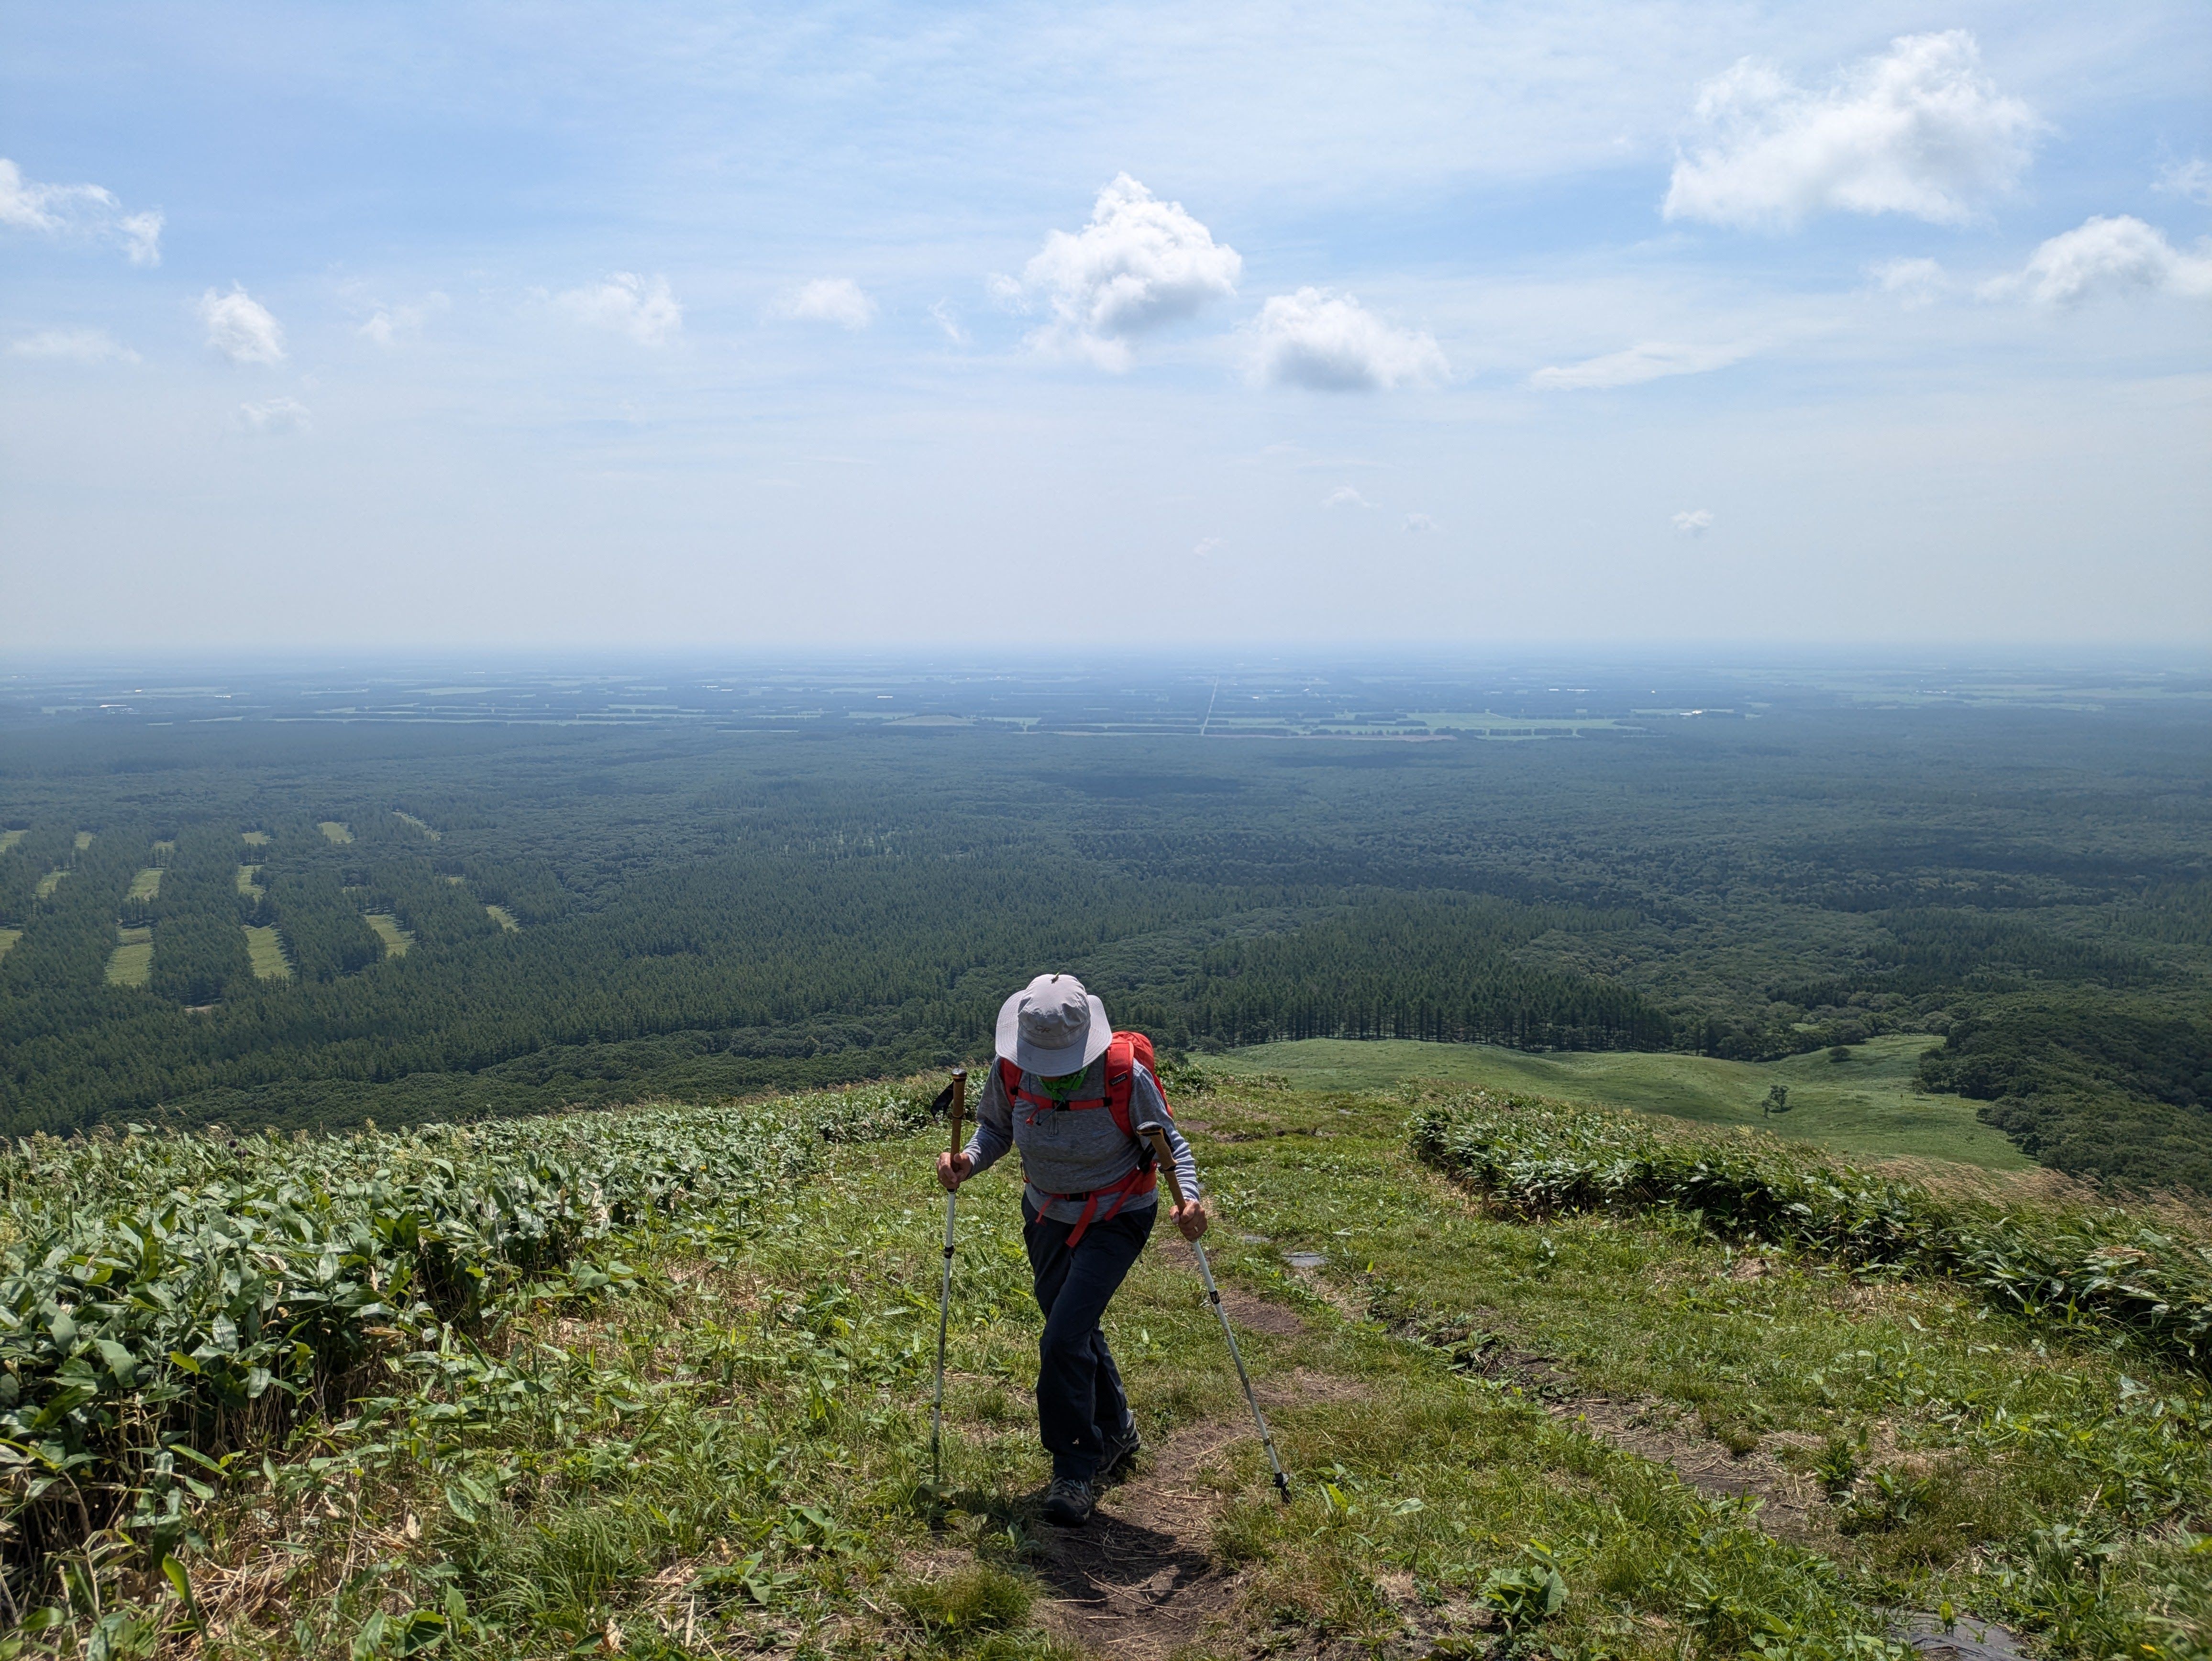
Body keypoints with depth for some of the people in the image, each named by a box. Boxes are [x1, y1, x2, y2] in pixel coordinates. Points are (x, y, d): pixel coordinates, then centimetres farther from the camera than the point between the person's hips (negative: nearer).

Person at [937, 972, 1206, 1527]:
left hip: (1116, 1220, -5)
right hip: (1046, 1215, 5)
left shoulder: (1126, 1075, -29)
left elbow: (1168, 1142, -15)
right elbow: (996, 1128, 0)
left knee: (1064, 1339, -15)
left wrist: (1190, 1195, -32)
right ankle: (1115, 1432, 46)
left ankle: (1076, 1469, 5)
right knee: (1076, 1333, 20)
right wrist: (968, 1160, -20)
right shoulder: (1011, 1069, -18)